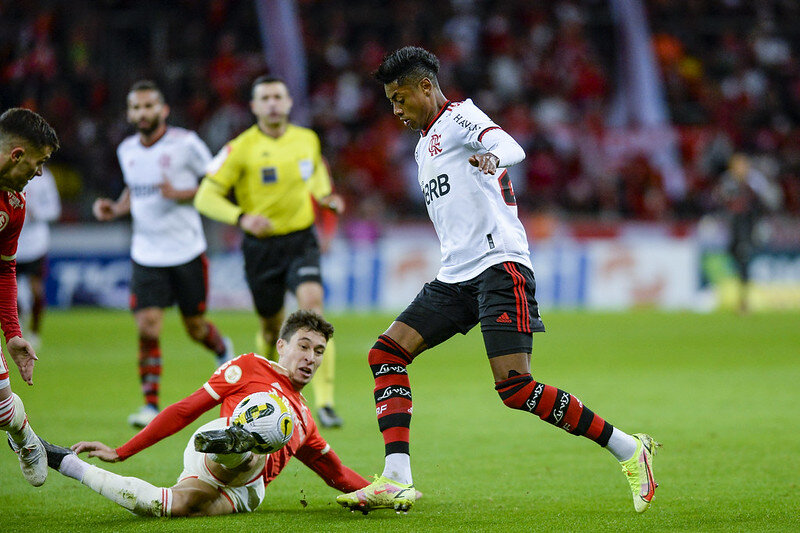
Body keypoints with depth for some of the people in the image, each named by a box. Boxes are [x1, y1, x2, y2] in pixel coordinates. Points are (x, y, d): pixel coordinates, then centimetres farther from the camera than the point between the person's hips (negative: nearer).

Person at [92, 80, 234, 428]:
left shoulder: (185, 143, -10)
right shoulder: (126, 150, 5)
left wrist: (180, 194, -20)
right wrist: (115, 209, 3)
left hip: (187, 252, -3)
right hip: (146, 254, 3)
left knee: (195, 328, 8)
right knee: (147, 328, -11)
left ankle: (223, 350, 44)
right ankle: (150, 404, -3)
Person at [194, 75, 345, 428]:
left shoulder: (307, 140, 1)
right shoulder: (241, 149, -11)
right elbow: (205, 197, -11)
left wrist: (326, 196, 5)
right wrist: (242, 217, -27)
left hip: (301, 241, 1)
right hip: (261, 248, -1)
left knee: (312, 306, -23)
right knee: (272, 327, 9)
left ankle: (325, 402, -24)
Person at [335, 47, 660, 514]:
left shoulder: (460, 116, -2)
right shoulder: (425, 145, 26)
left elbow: (512, 147, -24)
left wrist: (491, 157, -45)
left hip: (499, 263, -9)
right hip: (454, 277, 9)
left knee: (515, 387, -19)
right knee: (387, 354, -4)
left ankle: (629, 451, -10)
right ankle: (397, 481, -10)